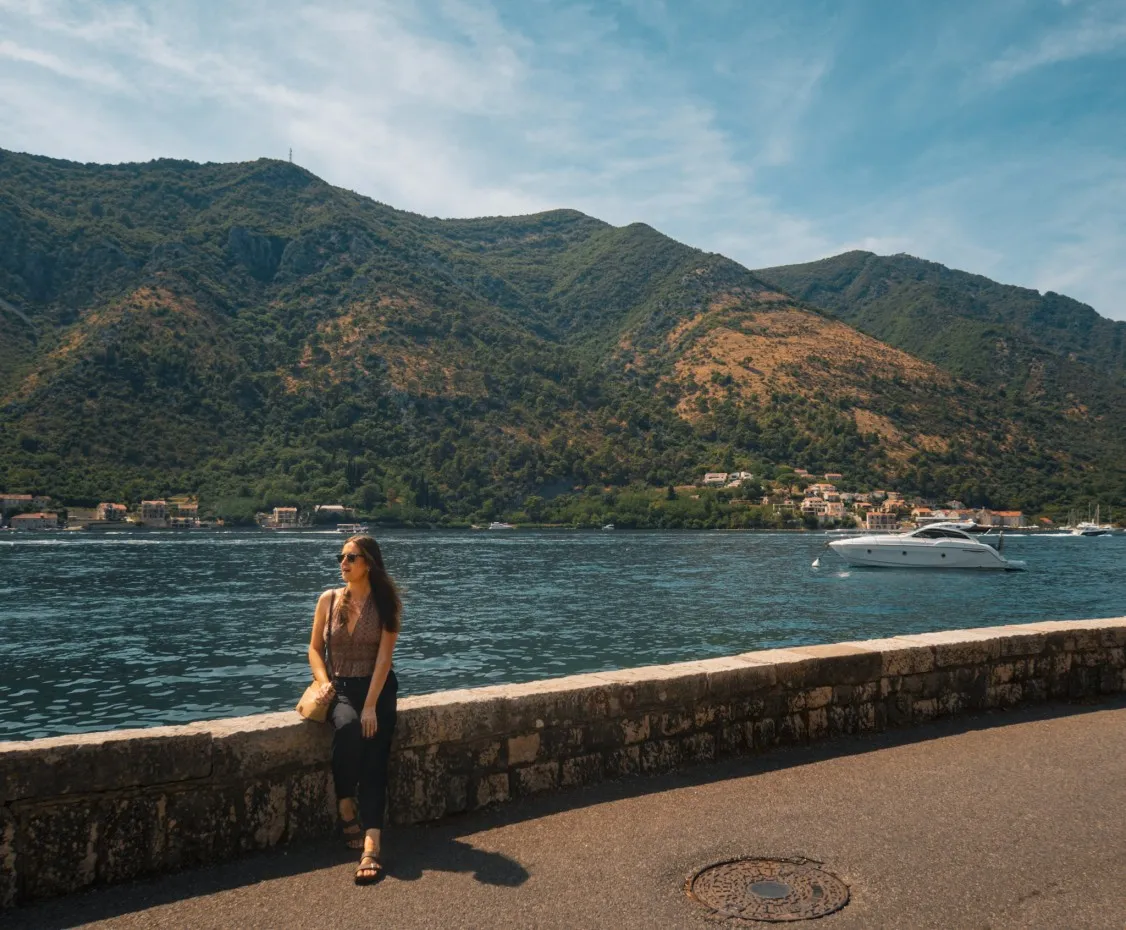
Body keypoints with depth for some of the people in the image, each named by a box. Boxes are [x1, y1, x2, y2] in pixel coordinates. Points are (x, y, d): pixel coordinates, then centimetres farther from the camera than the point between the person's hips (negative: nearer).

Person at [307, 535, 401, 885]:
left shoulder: (385, 603, -2)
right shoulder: (329, 599, 5)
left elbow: (384, 656, -9)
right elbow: (315, 648, 9)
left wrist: (371, 706, -18)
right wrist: (324, 683, -9)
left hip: (378, 687, -1)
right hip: (341, 687, 1)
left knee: (374, 758, -21)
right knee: (348, 728, -33)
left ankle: (371, 847, -32)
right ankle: (346, 811, -14)